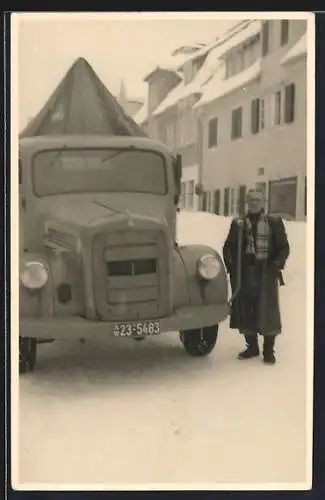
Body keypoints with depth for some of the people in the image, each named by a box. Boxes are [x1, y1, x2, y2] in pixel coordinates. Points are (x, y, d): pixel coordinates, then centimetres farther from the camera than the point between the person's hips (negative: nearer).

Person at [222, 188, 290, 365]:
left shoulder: (274, 223, 5)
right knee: (245, 310, 7)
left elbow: (284, 247, 5)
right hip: (244, 275, 2)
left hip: (266, 275, -2)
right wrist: (231, 266, -2)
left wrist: (277, 265, -8)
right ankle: (252, 346, 23)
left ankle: (269, 350, 12)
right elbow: (228, 247, 11)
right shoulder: (238, 224, 10)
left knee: (267, 310, 0)